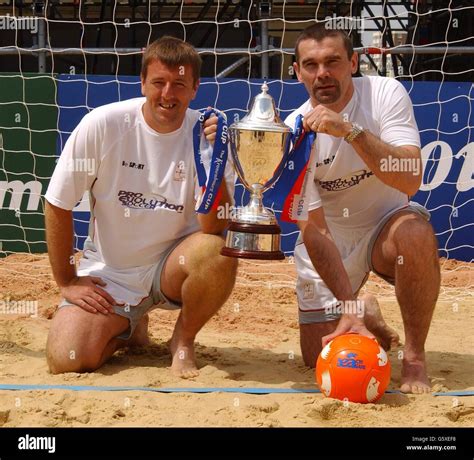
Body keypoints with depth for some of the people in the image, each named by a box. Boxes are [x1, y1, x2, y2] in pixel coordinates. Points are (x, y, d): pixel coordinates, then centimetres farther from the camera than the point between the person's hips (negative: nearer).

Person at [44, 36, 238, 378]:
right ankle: (130, 328, 17)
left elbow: (214, 229, -20)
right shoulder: (103, 125, -14)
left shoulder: (206, 134, -12)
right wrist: (66, 281, -2)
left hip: (171, 266, 0)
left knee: (217, 252, -33)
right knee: (67, 359, -19)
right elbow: (58, 204, -5)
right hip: (108, 272, 0)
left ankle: (183, 341, -3)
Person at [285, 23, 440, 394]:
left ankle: (415, 356, -19)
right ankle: (364, 315, 30)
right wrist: (349, 308, -31)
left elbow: (410, 181, -32)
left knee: (416, 231, -37)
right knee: (320, 358, -4)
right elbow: (315, 229, -21)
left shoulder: (384, 93, -18)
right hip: (330, 241, 1)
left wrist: (350, 129, -44)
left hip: (385, 224, -1)